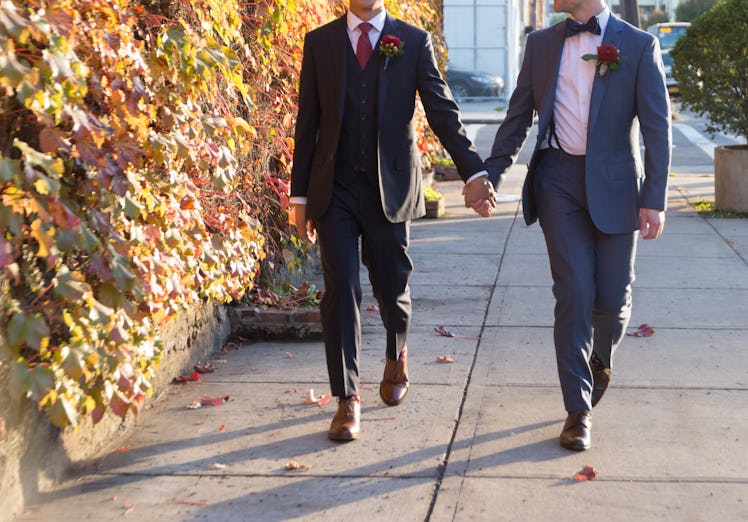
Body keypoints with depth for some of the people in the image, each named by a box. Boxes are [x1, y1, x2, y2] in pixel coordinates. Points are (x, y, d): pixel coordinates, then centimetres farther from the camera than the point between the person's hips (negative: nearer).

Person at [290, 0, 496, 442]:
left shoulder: (415, 42, 2)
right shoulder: (320, 41, 5)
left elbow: (443, 112, -3)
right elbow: (307, 122, 6)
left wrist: (474, 172, -15)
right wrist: (300, 194, 5)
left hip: (391, 187, 0)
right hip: (334, 190, 0)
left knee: (391, 286, 11)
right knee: (341, 290, -4)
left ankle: (397, 357, 43)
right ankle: (348, 400, 6)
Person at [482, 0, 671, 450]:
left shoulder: (639, 45, -1)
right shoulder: (541, 44, 8)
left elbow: (657, 128, -4)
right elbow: (518, 119, 12)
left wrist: (654, 199, -10)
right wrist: (490, 177, 6)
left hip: (614, 184, -1)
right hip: (559, 180, 1)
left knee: (613, 298, 2)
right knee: (574, 293, -6)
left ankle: (602, 358, 38)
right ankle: (579, 412, 3)